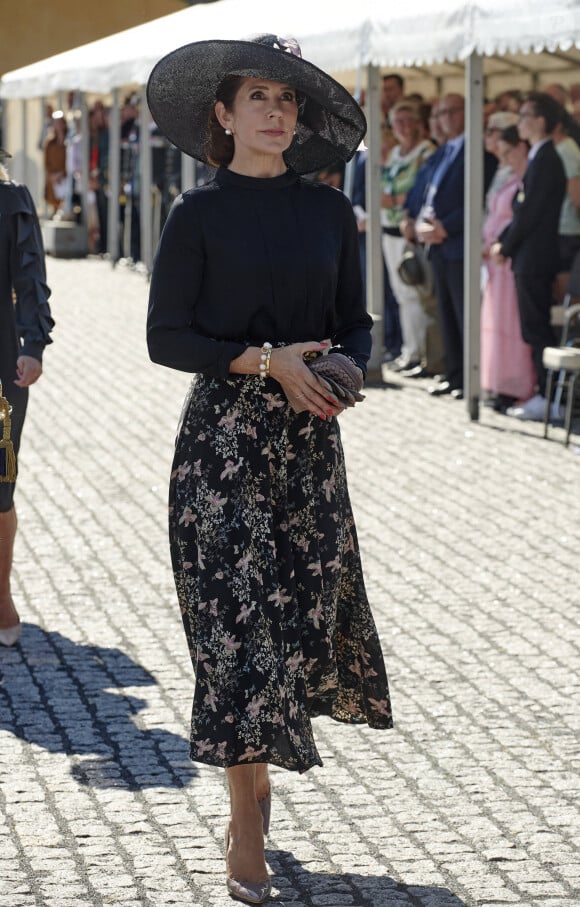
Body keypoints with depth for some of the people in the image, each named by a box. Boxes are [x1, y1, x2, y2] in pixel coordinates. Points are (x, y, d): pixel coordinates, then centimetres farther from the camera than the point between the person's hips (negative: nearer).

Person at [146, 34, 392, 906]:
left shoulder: (328, 211, 7)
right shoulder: (199, 214, -3)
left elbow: (356, 321, 12)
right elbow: (166, 336, -6)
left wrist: (343, 369, -9)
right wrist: (266, 361, -16)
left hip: (309, 435, 4)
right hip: (224, 432, -4)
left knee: (309, 603, 6)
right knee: (234, 612, -6)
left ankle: (256, 761, 31)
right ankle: (245, 819, 2)